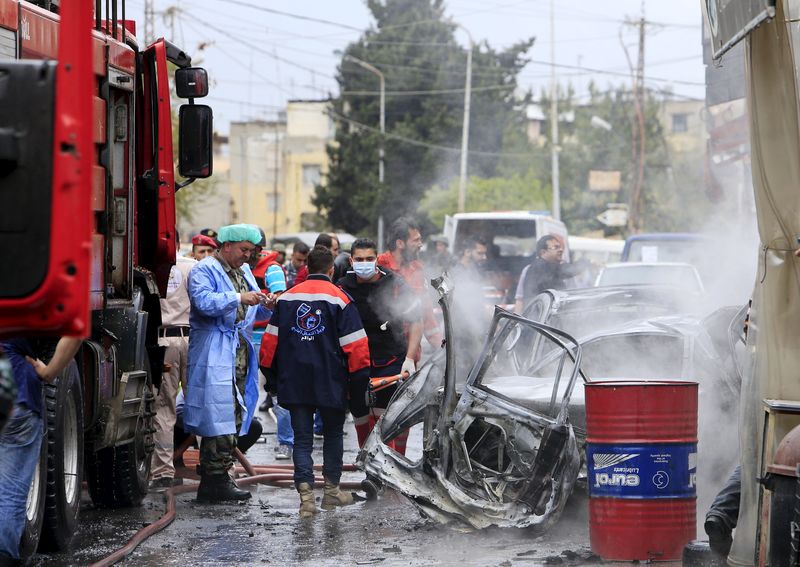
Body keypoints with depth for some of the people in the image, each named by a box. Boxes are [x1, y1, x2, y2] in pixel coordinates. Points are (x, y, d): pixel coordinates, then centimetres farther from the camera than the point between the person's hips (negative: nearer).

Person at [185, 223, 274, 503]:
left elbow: (256, 312, 24)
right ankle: (215, 479, -12)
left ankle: (216, 477, 13)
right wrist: (239, 298, -26)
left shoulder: (244, 271, 21)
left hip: (240, 351, 9)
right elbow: (204, 301, -22)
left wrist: (266, 305, 1)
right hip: (214, 354, -9)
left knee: (235, 415, 8)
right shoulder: (204, 270, -5)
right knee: (219, 416, -13)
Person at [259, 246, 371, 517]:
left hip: (294, 382, 2)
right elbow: (354, 344, -7)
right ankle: (332, 490, 21)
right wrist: (360, 377, 2)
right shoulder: (340, 299, -6)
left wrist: (271, 374, 18)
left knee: (302, 438, 4)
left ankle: (306, 492, -12)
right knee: (333, 433, 17)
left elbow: (271, 340, 9)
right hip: (331, 383, -2)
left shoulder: (286, 298, 5)